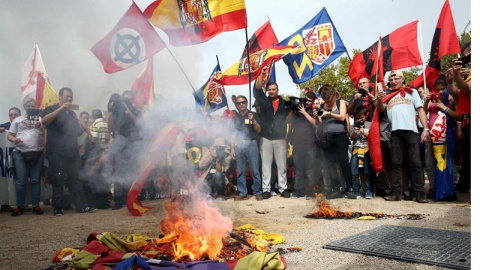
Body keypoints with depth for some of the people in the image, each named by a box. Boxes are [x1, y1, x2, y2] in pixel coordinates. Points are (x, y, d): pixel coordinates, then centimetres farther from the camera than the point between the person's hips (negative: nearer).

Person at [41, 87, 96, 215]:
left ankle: (82, 206, 6)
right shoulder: (51, 109, 4)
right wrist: (60, 109, -20)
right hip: (56, 152, -6)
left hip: (72, 152, 6)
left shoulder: (72, 113, 22)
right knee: (58, 180, -5)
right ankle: (57, 208, 2)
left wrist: (80, 126, 7)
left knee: (76, 180, 5)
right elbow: (44, 121, -18)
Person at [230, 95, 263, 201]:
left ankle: (257, 192, 3)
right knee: (240, 171, 4)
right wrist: (232, 148, 9)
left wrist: (253, 120, -14)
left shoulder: (253, 115, 8)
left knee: (255, 170, -5)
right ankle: (242, 193, 10)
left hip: (251, 144, -2)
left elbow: (258, 130, 2)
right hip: (238, 145, 3)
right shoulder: (235, 118, 15)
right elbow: (233, 134, 15)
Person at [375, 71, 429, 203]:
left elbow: (421, 110, 11)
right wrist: (379, 100, -15)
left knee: (416, 163, -5)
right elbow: (380, 109, 7)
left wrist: (426, 129, 0)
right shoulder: (388, 96, 23)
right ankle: (396, 192, 3)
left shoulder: (412, 92, 19)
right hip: (395, 132, 2)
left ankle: (419, 193, -3)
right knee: (396, 163, 1)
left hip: (411, 130, -2)